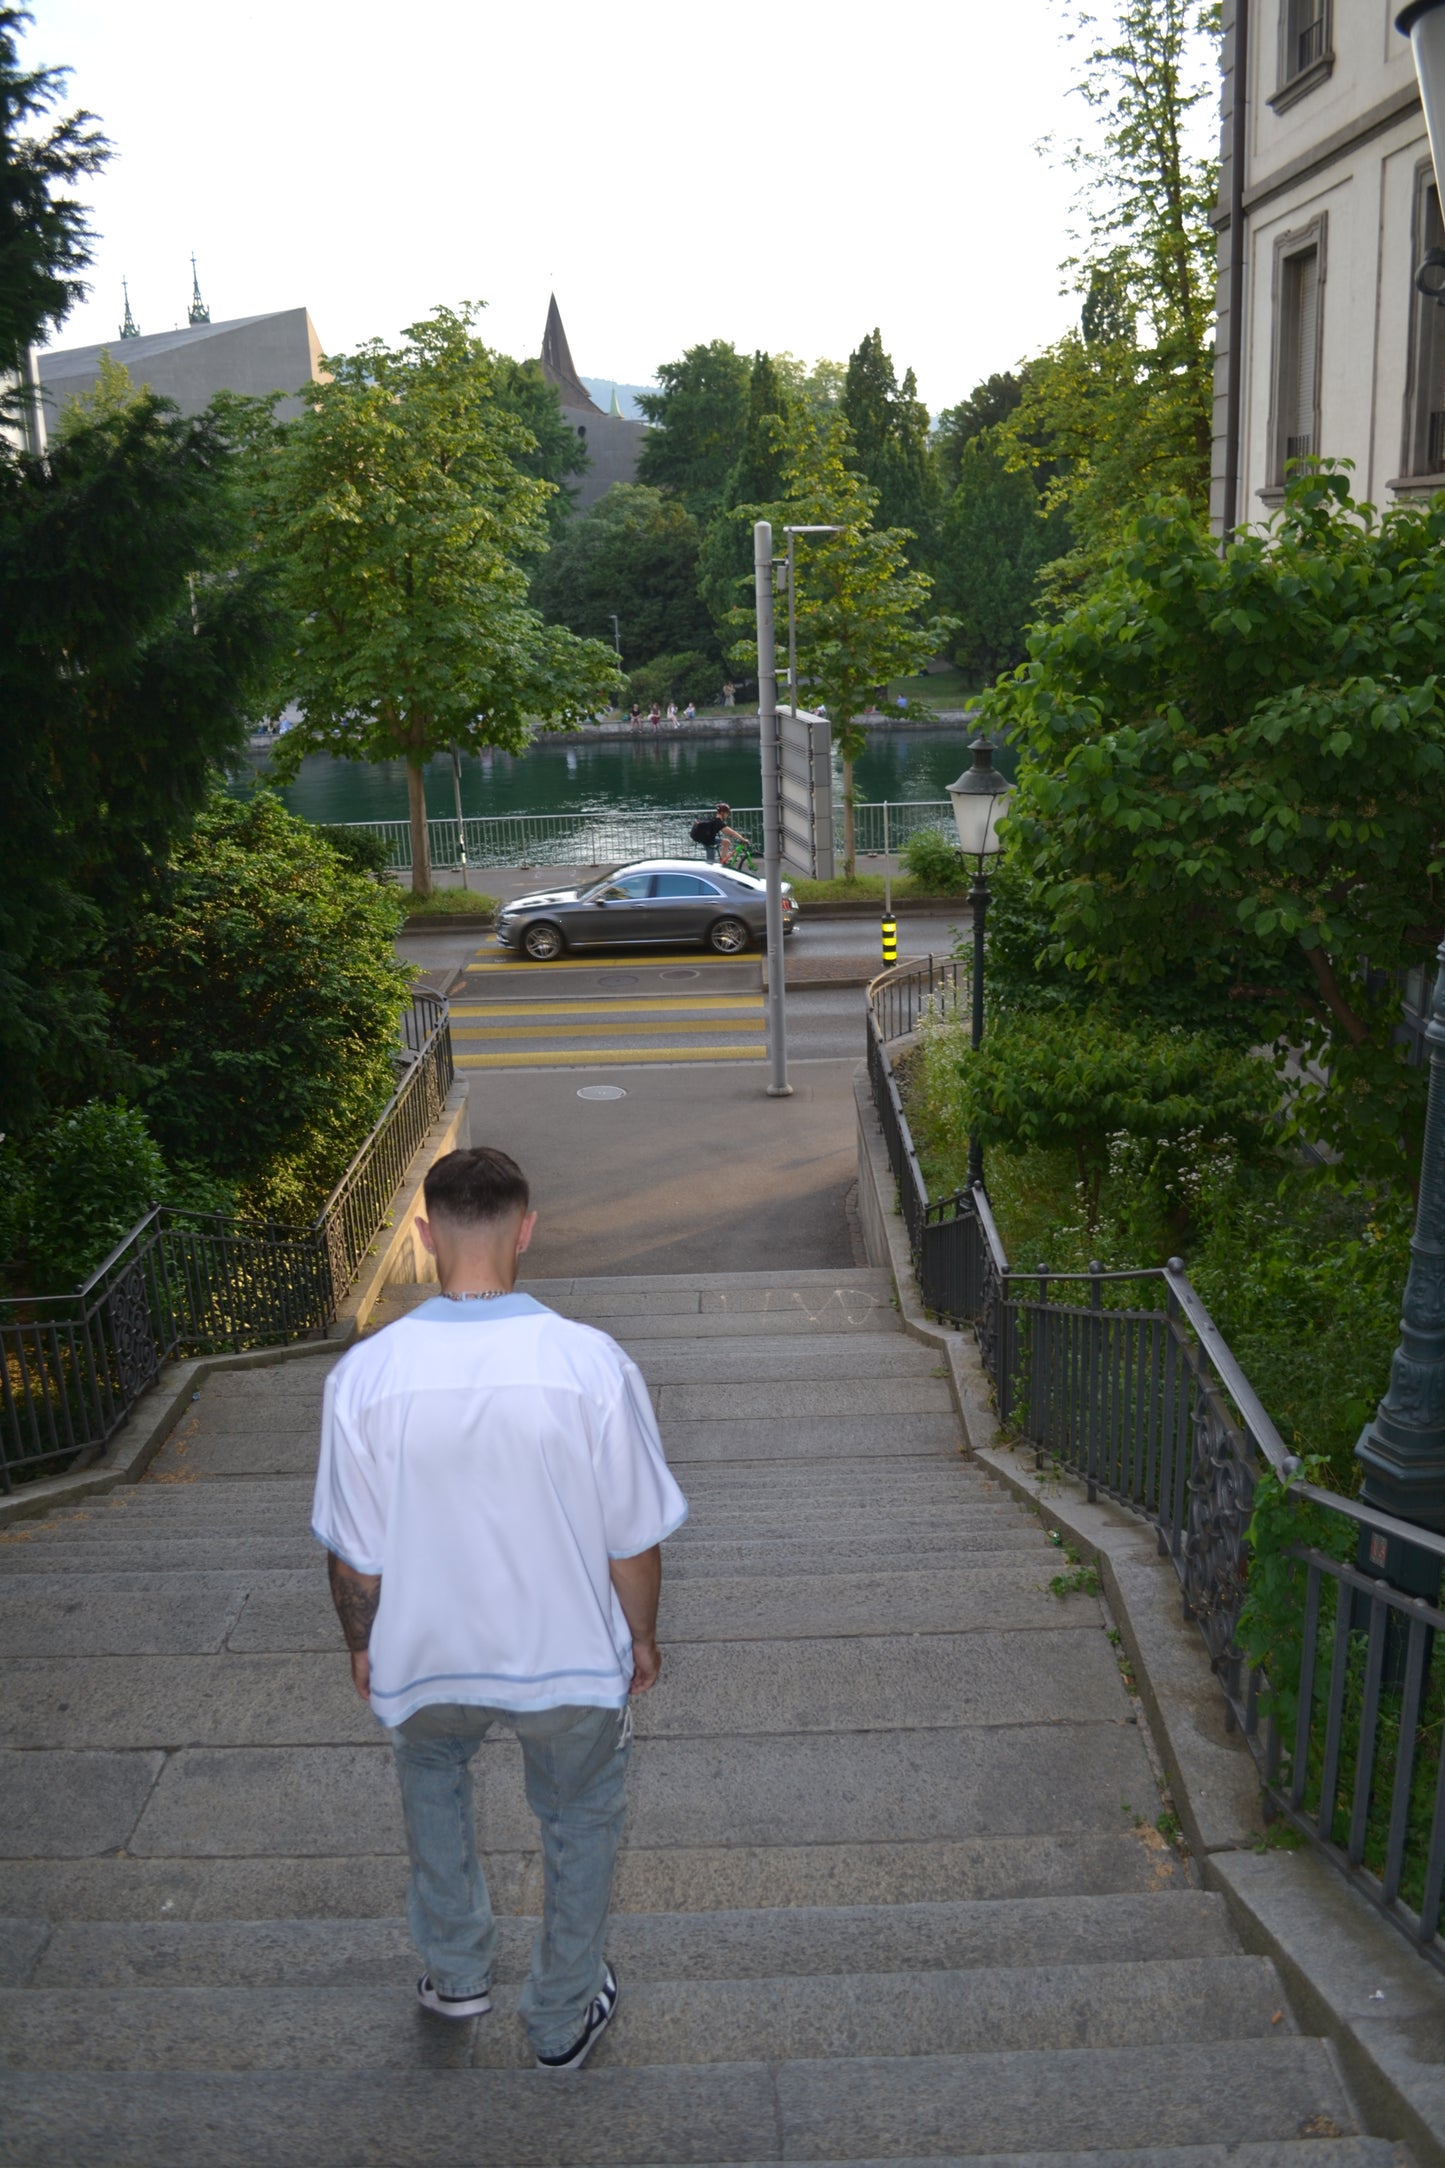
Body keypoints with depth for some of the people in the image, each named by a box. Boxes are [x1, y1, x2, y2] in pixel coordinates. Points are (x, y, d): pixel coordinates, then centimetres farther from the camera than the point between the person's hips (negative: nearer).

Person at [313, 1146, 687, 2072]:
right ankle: (564, 2020, 44)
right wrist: (642, 1635, 6)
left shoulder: (366, 1376, -21)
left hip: (429, 1658, 1)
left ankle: (456, 1970, 45)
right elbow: (634, 1540, -13)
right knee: (581, 1818, 26)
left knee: (431, 1762, 35)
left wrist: (363, 1644, 10)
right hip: (572, 1659, -1)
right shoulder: (592, 1363, -23)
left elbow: (356, 1554, -9)